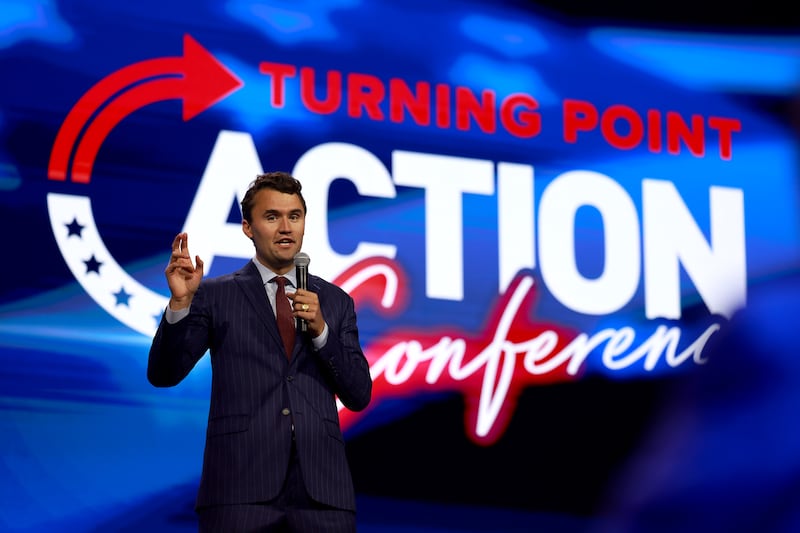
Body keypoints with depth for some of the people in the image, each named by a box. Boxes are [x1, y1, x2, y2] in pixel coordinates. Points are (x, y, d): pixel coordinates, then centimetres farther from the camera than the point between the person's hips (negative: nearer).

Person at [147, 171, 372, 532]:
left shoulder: (335, 301, 15)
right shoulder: (215, 295, 8)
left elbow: (359, 395, 10)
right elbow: (163, 375, 2)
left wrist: (321, 330, -4)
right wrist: (180, 301, -12)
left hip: (321, 488, 2)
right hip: (241, 488, -2)